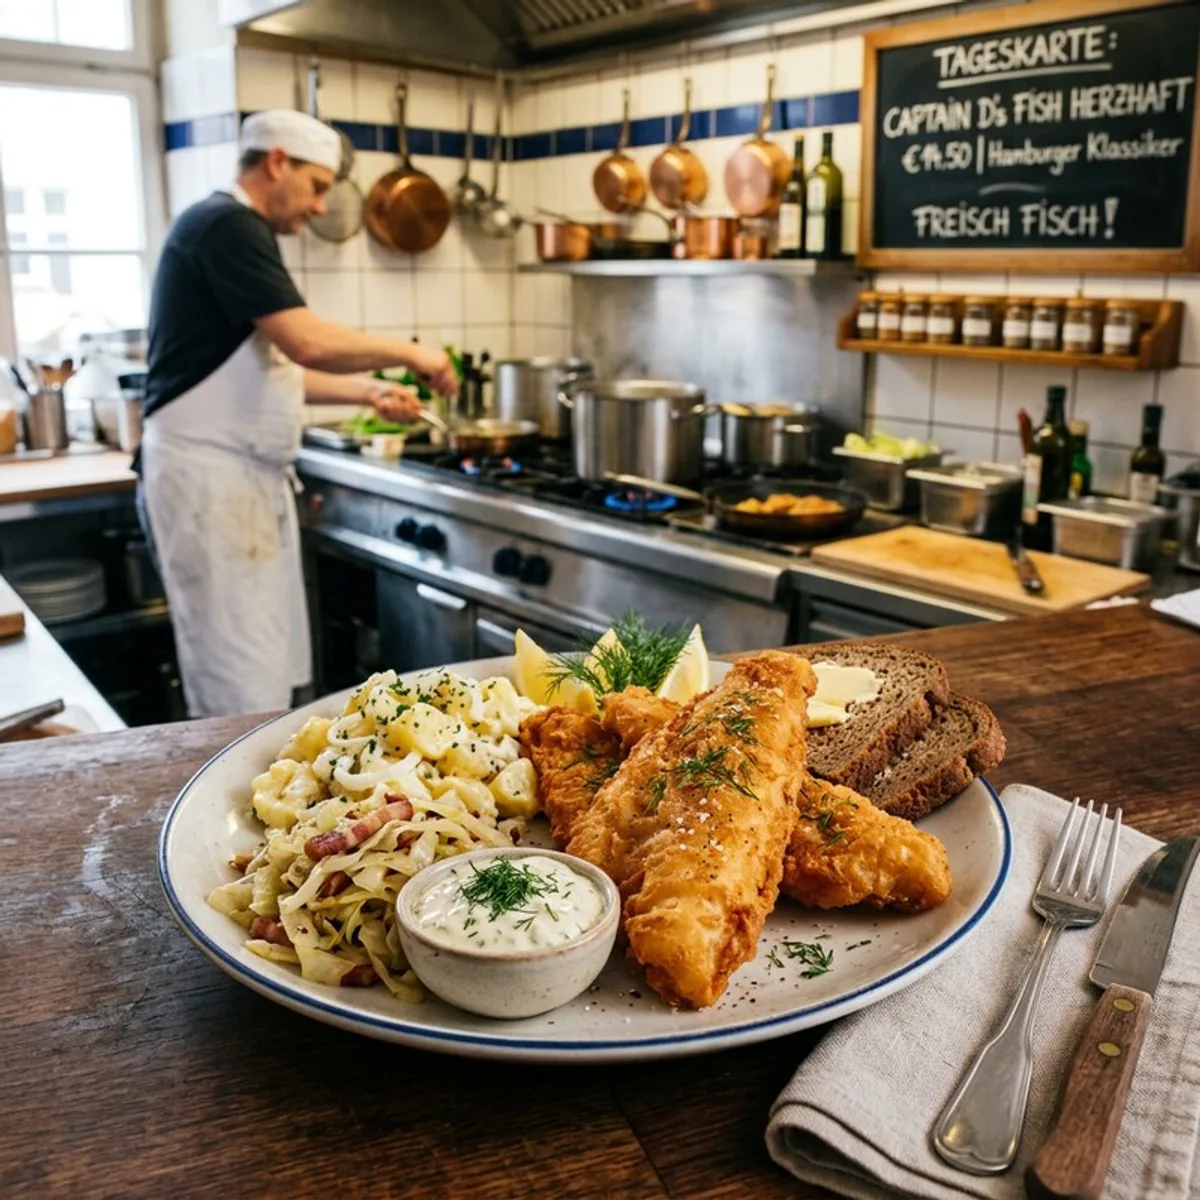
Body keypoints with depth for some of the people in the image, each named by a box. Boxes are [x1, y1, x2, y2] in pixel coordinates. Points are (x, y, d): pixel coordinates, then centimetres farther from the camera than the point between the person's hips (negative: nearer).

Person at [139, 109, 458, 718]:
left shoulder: (236, 230, 19)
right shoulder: (228, 225, -13)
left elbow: (273, 368, 22)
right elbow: (308, 342, -24)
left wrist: (369, 392, 12)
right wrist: (410, 353, -9)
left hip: (245, 474, 10)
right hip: (208, 475, -10)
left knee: (270, 665, 13)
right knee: (243, 681, -7)